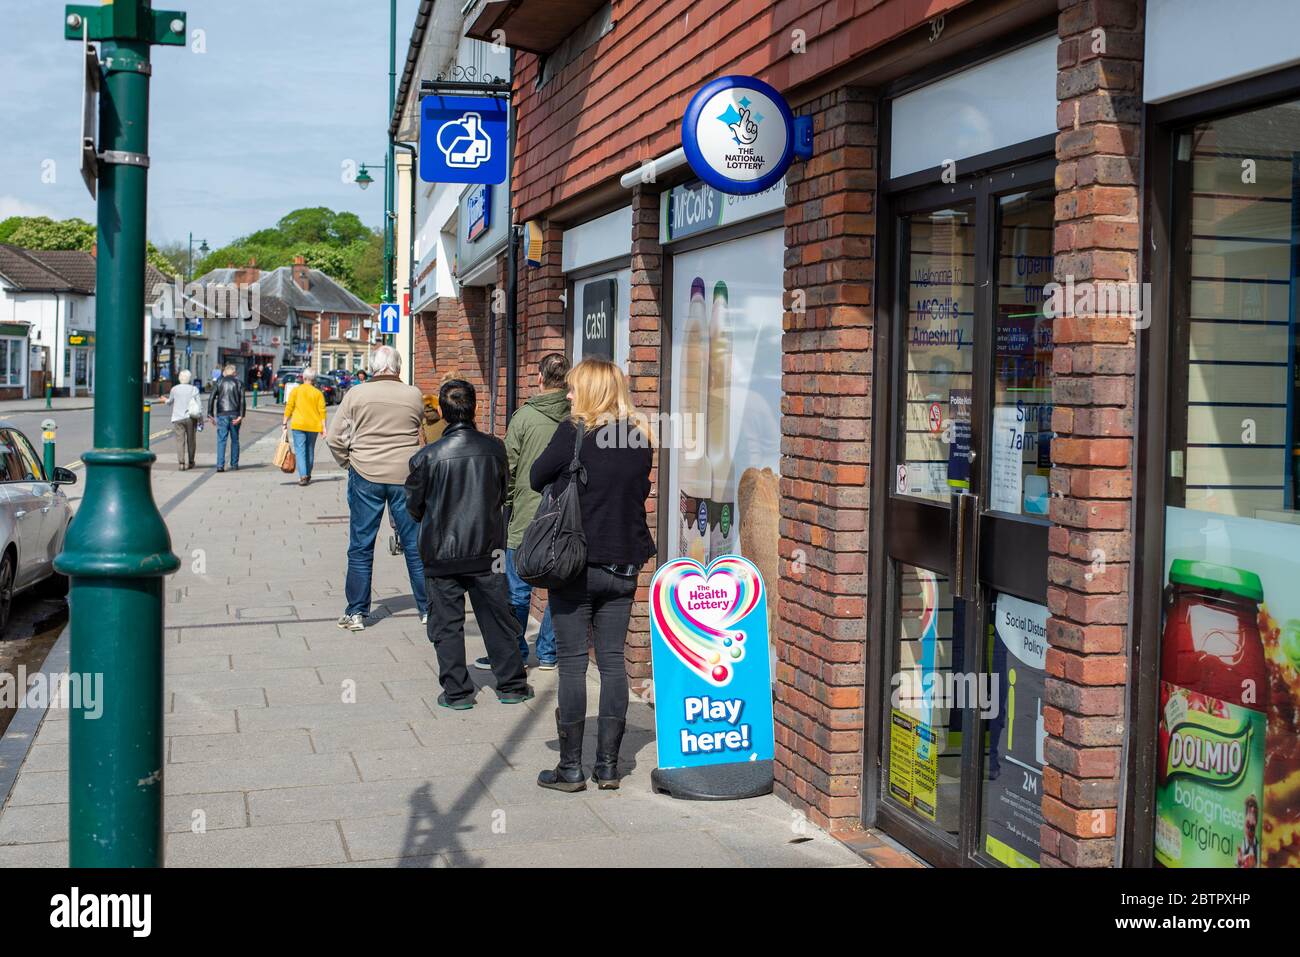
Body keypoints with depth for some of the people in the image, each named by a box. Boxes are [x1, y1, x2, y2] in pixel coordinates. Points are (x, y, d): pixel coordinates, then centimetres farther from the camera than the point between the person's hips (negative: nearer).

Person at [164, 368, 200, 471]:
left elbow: (170, 402, 15)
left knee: (180, 440, -1)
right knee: (190, 440, 12)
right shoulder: (194, 390, -1)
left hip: (178, 418, 0)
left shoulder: (174, 389, 0)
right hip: (191, 418, 1)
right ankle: (190, 462, 20)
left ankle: (181, 463, -10)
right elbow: (199, 405, -3)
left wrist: (165, 400, 38)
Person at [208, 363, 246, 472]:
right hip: (234, 414, 1)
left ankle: (220, 465, -13)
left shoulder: (219, 382, 5)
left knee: (221, 440, -3)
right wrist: (241, 416, -10)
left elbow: (211, 398, -2)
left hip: (222, 415, -1)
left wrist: (210, 414, 1)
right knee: (235, 440, 11)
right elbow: (242, 400, -6)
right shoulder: (238, 383, 5)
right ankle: (234, 465, 13)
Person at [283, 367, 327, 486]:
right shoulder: (318, 393, 3)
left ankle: (303, 476, -17)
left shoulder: (295, 391, 0)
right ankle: (308, 476, 23)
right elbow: (322, 411, -1)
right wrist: (323, 428, 1)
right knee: (310, 451, 15)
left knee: (300, 451, -4)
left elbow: (289, 408, -3)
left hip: (298, 425, -2)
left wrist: (285, 423, 3)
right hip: (313, 426, 2)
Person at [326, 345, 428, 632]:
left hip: (365, 478, -1)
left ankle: (356, 613, 11)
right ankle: (428, 609, 14)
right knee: (415, 545, 8)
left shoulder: (356, 396, -4)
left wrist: (350, 463, 12)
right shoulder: (414, 396, -1)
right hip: (405, 477, 1)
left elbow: (335, 439, -2)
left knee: (360, 547, 7)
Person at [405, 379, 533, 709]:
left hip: (443, 553, -2)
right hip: (487, 549, 2)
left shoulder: (427, 457, -13)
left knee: (447, 624, 9)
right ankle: (512, 685, 21)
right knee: (498, 618, 13)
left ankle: (457, 691, 11)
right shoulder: (495, 448, -7)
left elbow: (414, 508, -1)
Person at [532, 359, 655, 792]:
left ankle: (570, 768, 7)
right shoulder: (640, 437, 3)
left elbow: (537, 478, -2)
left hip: (575, 564, -4)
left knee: (572, 662, 3)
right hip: (624, 564, 4)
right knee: (613, 661, 9)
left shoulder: (573, 432, -12)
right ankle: (608, 765, 14)